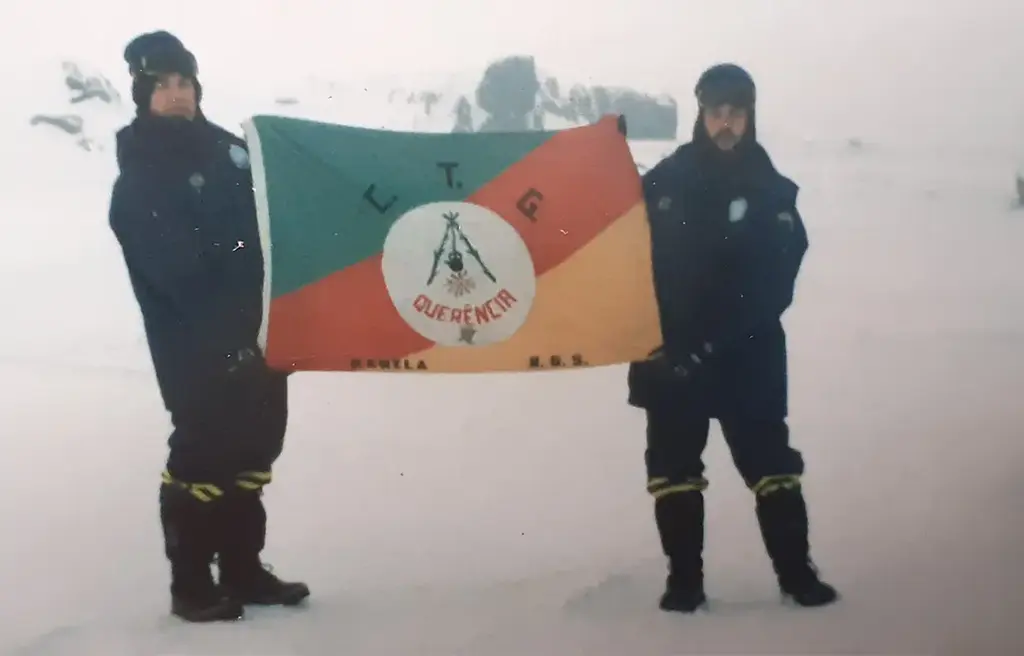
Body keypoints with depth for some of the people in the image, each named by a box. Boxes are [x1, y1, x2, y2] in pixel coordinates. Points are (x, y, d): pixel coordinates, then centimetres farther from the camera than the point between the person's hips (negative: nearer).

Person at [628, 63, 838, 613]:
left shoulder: (772, 192, -3)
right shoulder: (663, 182, 1)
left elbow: (775, 285, -11)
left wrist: (715, 343, -19)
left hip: (746, 358, -1)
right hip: (668, 355, 1)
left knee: (770, 464, 2)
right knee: (672, 468, 6)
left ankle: (796, 572, 13)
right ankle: (684, 580, 16)